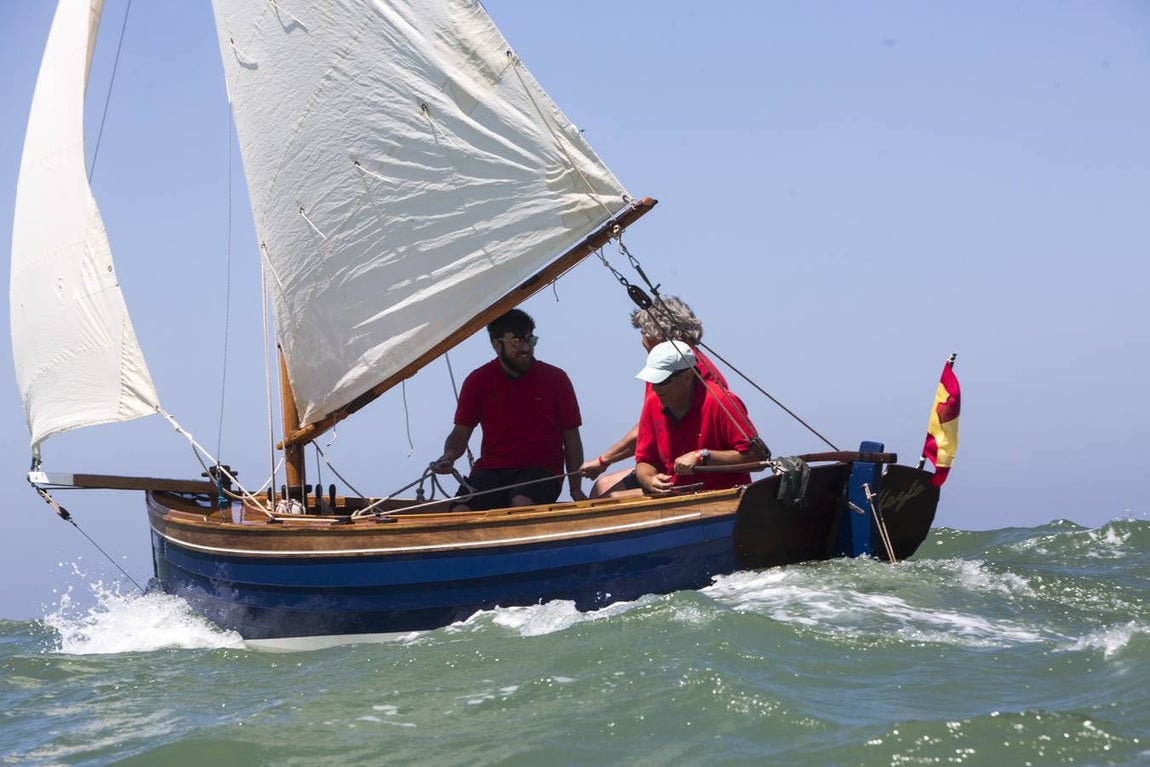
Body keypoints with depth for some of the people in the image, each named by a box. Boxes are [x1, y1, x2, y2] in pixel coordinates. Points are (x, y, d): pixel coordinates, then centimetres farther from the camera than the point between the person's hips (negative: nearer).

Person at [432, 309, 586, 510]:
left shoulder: (555, 379, 7)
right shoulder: (478, 381, 10)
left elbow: (571, 437, 9)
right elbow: (460, 433, 11)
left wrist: (576, 489, 0)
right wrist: (449, 456, -13)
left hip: (540, 471, -1)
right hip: (491, 469, 1)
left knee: (521, 503, -38)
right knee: (460, 512, -31)